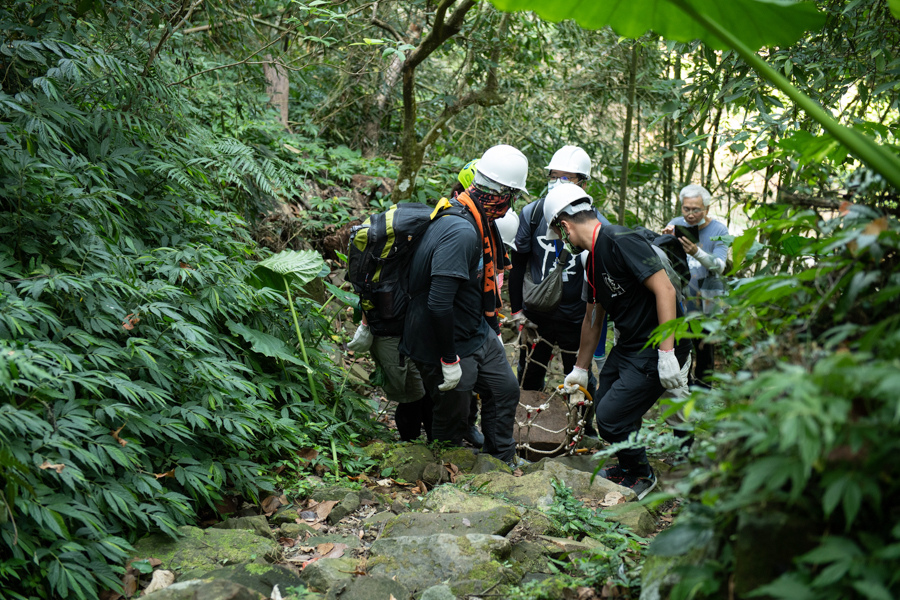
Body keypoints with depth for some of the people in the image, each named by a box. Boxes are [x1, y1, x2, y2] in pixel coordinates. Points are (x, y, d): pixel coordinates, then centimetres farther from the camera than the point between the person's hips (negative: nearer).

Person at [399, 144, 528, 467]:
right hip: (448, 344, -10)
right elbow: (439, 304, -34)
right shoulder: (461, 232, -31)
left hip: (478, 335, 10)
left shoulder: (480, 223, 2)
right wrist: (449, 359, -26)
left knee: (505, 391, 20)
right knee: (452, 422, 7)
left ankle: (503, 464, 37)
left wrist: (494, 331, 21)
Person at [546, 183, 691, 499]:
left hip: (658, 351, -9)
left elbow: (665, 289, -24)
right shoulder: (593, 258, 12)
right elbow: (592, 319, 22)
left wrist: (667, 353, -27)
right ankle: (626, 466, 36)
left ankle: (641, 475, 18)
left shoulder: (621, 241, -19)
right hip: (628, 345, 9)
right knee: (602, 406, 14)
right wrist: (580, 370, 30)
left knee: (612, 417, -7)